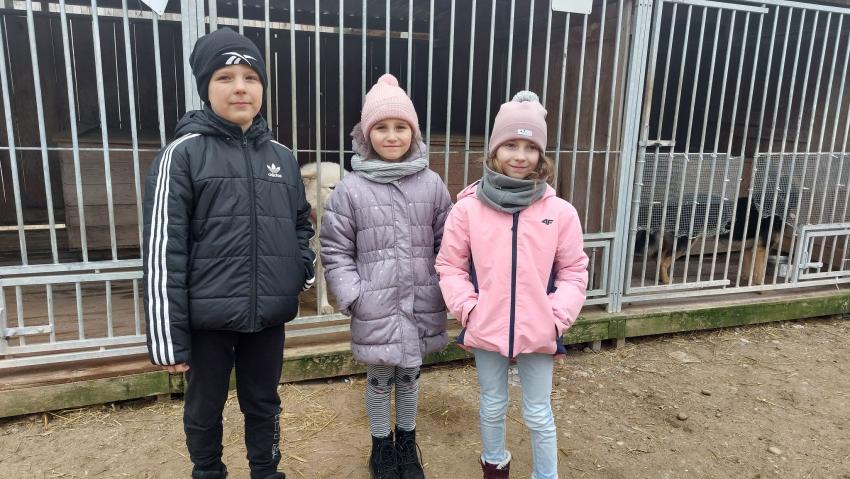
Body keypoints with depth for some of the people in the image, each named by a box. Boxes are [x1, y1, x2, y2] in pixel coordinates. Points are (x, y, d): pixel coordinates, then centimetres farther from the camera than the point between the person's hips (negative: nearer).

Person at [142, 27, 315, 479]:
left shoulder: (281, 156, 6)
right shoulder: (183, 154, -7)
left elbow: (301, 223, 17)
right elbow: (163, 249, -10)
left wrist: (305, 266, -3)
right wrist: (168, 336, -11)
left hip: (268, 315, 3)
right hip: (208, 317, -3)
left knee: (263, 405, 20)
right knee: (204, 410, 18)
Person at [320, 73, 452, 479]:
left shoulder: (432, 184, 0)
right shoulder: (350, 188, -7)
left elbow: (447, 245, 6)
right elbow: (335, 251, -3)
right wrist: (352, 297, -11)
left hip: (421, 306, 2)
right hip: (375, 308, -2)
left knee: (410, 377, 19)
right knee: (379, 380, 14)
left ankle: (407, 444, 43)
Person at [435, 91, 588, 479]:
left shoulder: (560, 212, -7)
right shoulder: (468, 208, -9)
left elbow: (573, 271, 0)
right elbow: (449, 265, -1)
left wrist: (558, 315, -9)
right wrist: (467, 308, -10)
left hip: (539, 332, 0)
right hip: (485, 329, 1)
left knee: (538, 414, 15)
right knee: (492, 406, 22)